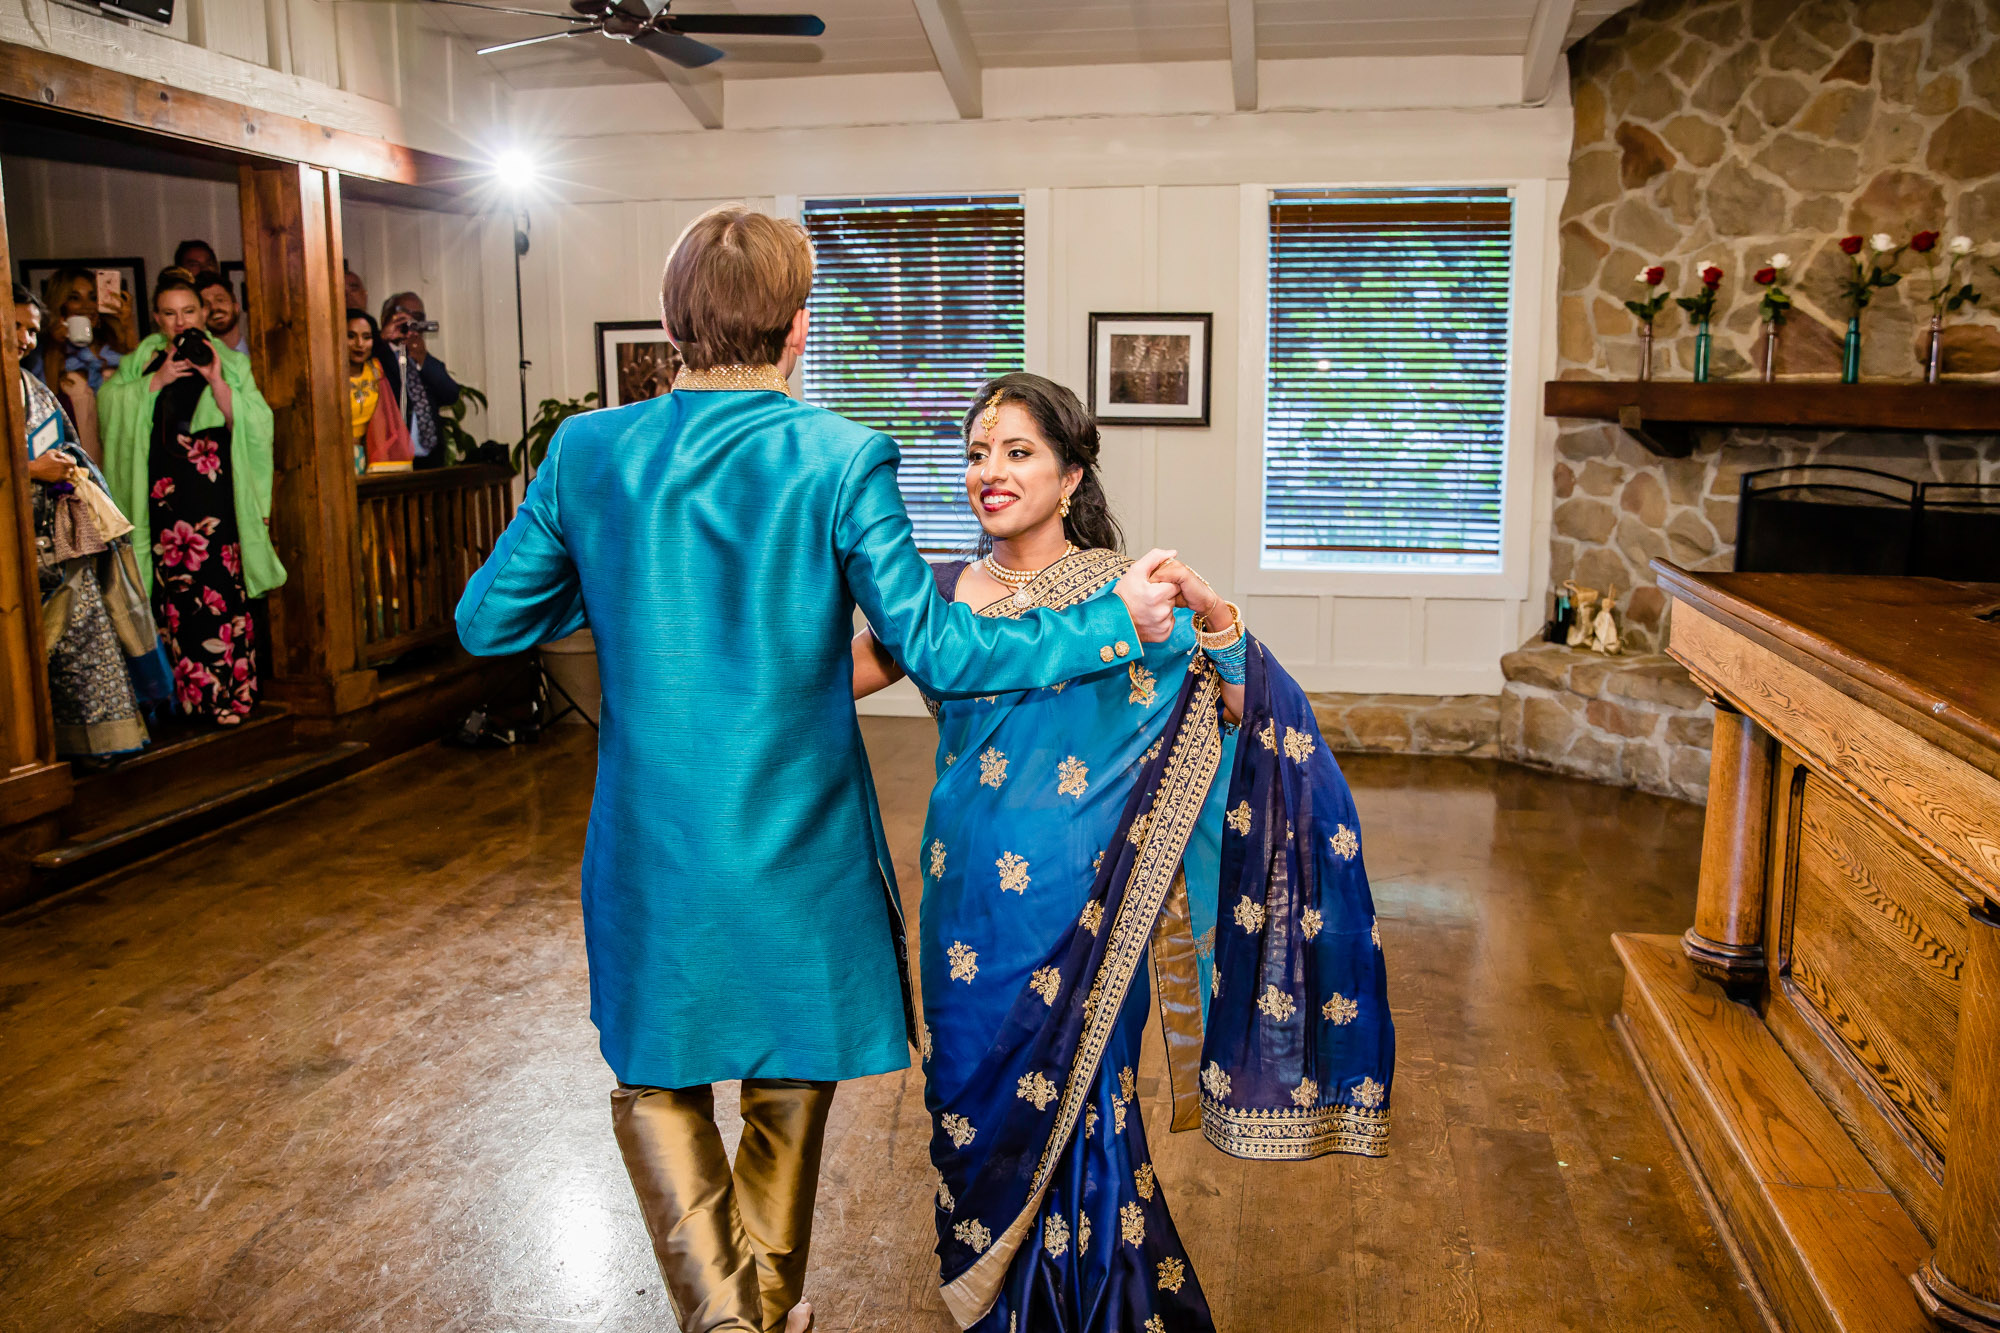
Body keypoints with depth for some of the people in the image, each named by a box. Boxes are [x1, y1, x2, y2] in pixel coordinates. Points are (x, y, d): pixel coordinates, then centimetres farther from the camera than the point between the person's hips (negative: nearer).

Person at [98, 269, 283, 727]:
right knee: (177, 590, -1)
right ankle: (190, 690, 6)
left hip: (218, 491, -1)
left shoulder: (229, 362, 10)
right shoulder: (141, 361, 13)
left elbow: (252, 423, -1)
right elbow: (108, 402, 0)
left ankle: (229, 690, -2)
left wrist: (218, 383, -11)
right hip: (166, 493, 1)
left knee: (222, 587, -7)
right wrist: (156, 381, -10)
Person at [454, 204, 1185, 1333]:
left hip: (651, 849, 1)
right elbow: (932, 646, -15)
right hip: (800, 856, -1)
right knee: (789, 1091, 22)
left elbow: (487, 621, 2)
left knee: (655, 1080, 24)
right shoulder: (844, 460, -14)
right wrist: (1114, 620, -8)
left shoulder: (588, 451, -6)